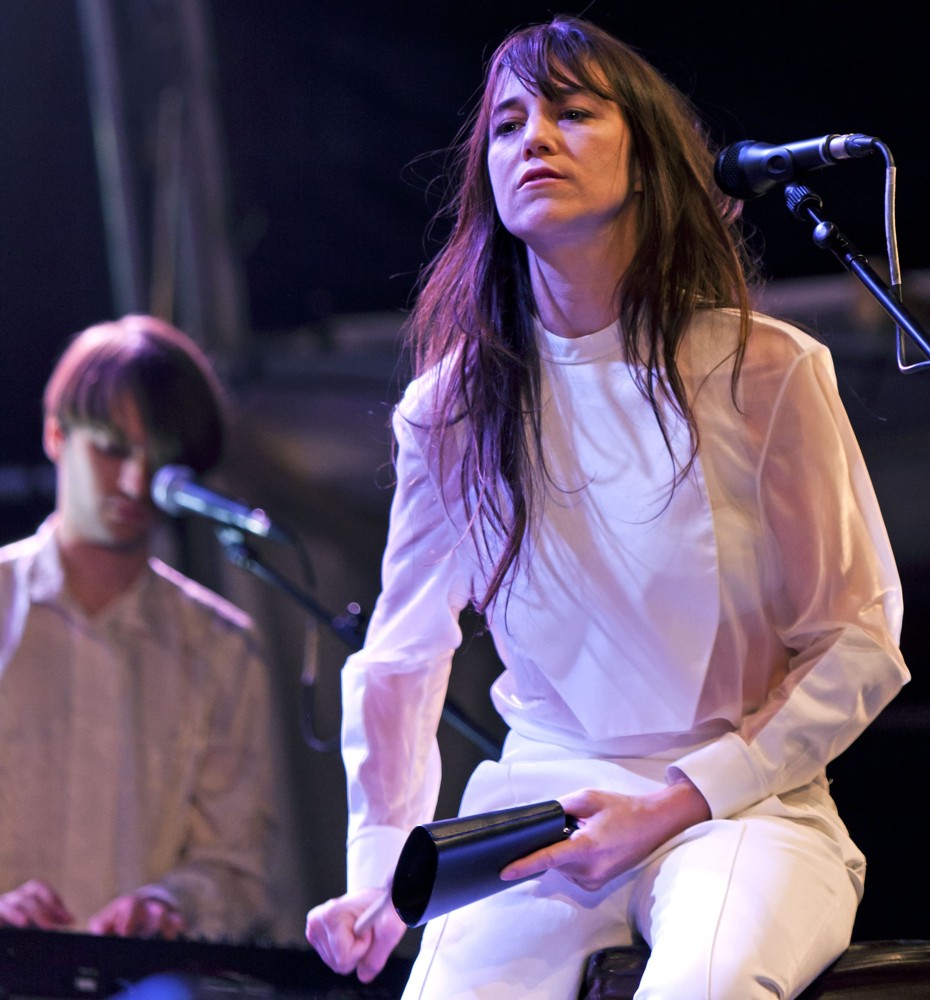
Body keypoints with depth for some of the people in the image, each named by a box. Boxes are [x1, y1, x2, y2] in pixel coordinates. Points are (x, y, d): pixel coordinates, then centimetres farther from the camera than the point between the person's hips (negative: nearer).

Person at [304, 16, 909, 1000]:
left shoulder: (764, 372, -5)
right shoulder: (450, 408, 3)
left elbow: (858, 646, -1)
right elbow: (400, 656, 14)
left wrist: (674, 806, -11)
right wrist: (377, 874, 2)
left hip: (745, 800, -2)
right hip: (540, 799, 2)